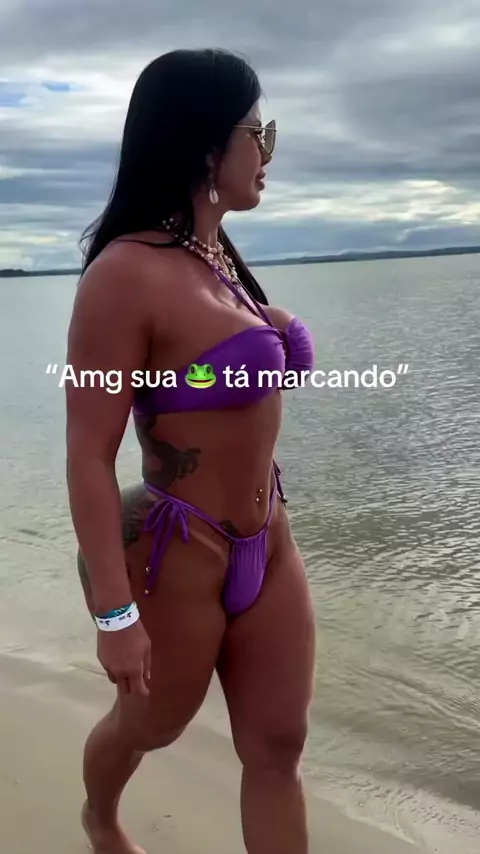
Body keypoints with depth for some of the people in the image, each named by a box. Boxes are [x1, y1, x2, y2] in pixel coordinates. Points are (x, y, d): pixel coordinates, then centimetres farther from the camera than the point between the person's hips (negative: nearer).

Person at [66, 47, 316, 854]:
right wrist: (114, 613, -20)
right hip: (174, 555, -7)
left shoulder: (220, 255, 5)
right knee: (149, 725, 21)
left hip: (268, 546, 7)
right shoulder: (126, 273, -21)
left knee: (278, 749, 12)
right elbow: (89, 457, -21)